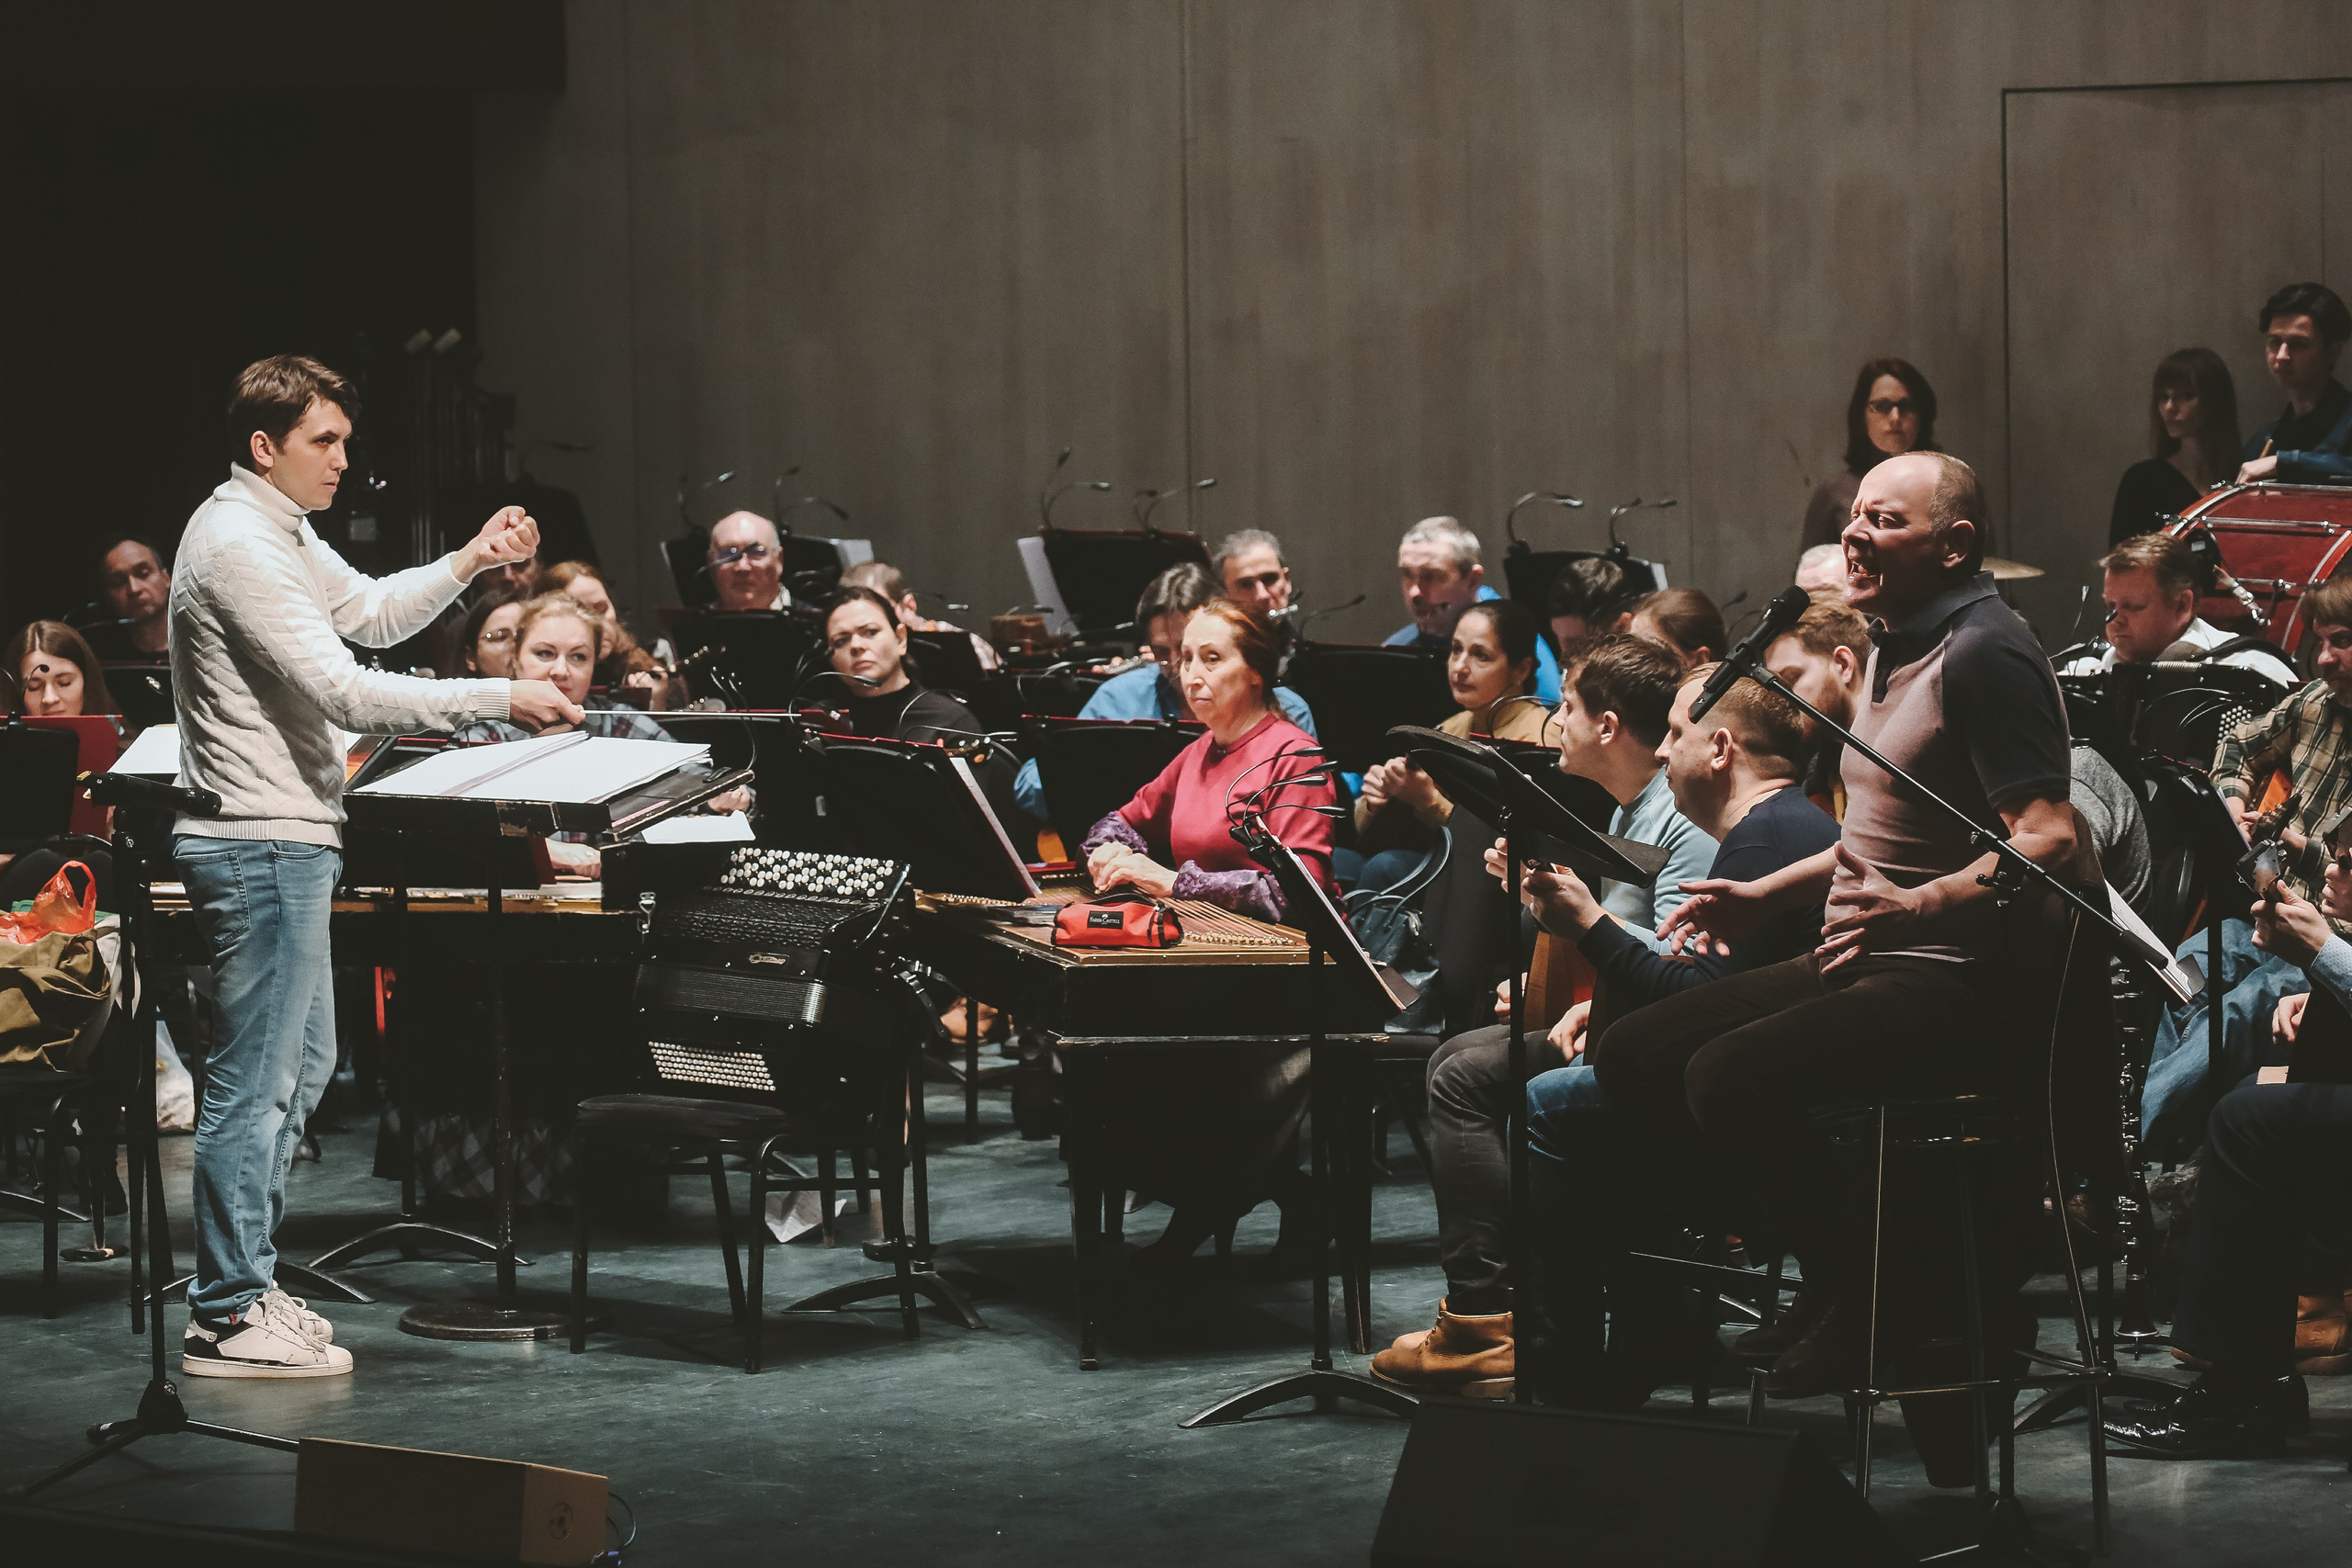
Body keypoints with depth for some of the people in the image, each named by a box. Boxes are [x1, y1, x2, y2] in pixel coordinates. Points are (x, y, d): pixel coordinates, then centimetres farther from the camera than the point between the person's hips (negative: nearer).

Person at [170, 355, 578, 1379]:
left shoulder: (280, 534, 15)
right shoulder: (236, 546, -19)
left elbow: (370, 615, 26)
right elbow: (343, 692, -24)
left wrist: (470, 562, 9)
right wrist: (502, 699, -23)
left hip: (286, 840, 11)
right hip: (259, 844, -11)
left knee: (302, 1062, 17)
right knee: (256, 1080, -8)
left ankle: (243, 1282, 23)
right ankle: (226, 1318, -4)